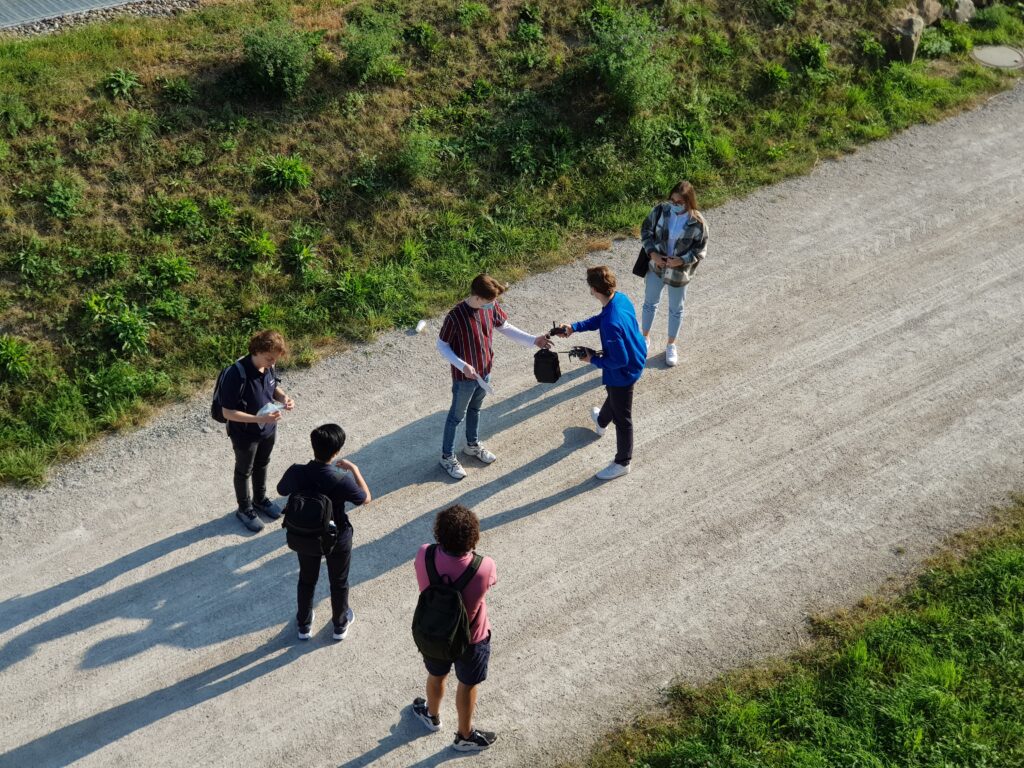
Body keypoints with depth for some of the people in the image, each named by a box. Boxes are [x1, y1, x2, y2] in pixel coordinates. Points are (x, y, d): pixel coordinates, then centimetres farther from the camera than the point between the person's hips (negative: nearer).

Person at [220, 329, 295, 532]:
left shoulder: (269, 367, -14)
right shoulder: (237, 375, -34)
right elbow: (228, 412, -28)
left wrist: (283, 397, -16)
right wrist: (260, 419, -36)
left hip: (268, 430, 6)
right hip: (245, 434, -6)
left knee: (262, 465, 28)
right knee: (244, 471, 19)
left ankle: (260, 499, 53)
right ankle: (244, 509, 42)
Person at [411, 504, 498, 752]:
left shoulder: (424, 555, -29)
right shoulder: (484, 568, -36)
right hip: (470, 638, -2)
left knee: (436, 676, 32)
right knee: (467, 685, 25)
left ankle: (432, 715, 61)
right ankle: (465, 736, 50)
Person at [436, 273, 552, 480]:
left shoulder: (491, 307, -12)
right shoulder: (455, 316, -30)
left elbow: (506, 327, 3)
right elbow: (441, 345, -18)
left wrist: (533, 340, -5)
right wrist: (463, 365, -27)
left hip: (484, 372, 6)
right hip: (464, 377, -6)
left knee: (475, 409, 27)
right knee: (457, 416, 12)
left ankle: (473, 445, 50)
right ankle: (447, 456, 31)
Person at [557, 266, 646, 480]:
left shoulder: (611, 324, -40)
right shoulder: (621, 298, -12)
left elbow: (619, 360, -31)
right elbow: (600, 319, 9)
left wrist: (593, 360, -16)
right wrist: (574, 328, 3)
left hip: (623, 372, -9)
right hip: (636, 358, 9)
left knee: (622, 418, 12)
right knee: (613, 395, 37)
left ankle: (622, 463, 33)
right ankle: (602, 422, 68)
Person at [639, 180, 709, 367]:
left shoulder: (698, 223, -21)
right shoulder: (660, 210, -15)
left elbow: (700, 250, -11)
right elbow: (646, 230, -3)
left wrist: (682, 260, -26)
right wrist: (652, 253, -16)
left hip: (679, 273, -2)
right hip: (656, 267, 2)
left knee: (676, 309, 17)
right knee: (650, 303, 20)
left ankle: (671, 345, 38)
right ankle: (645, 338, 43)